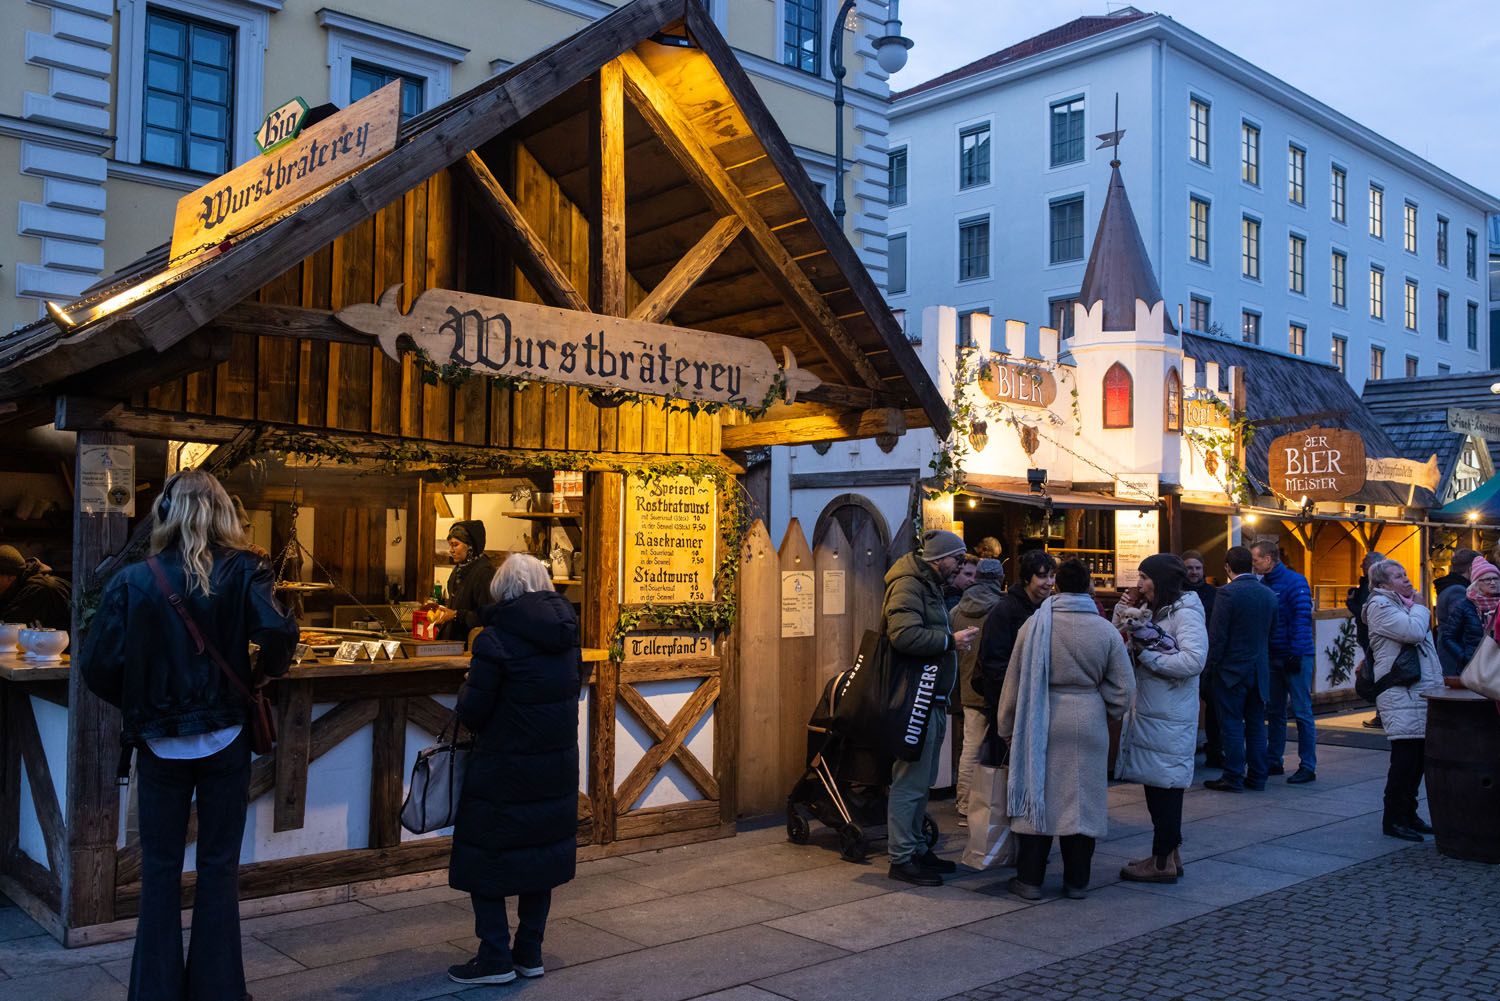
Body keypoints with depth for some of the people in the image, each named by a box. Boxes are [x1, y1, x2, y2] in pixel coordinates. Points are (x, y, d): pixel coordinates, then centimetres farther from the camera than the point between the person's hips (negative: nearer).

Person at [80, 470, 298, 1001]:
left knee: (160, 868, 13)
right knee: (219, 866, 11)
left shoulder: (132, 581, -6)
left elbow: (98, 665, -10)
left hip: (159, 743, 0)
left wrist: (136, 704, 8)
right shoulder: (244, 572, -8)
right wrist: (269, 670, -2)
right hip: (225, 739, 0)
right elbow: (276, 631, -23)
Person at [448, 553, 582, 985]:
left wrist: (465, 693, 5)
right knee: (541, 850, 16)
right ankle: (530, 953, 23)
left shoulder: (496, 638, -17)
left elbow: (471, 710, -15)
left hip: (503, 768, -6)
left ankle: (496, 957, 11)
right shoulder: (567, 632, 2)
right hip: (557, 765, 6)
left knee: (485, 857, 7)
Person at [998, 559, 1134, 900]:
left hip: (1041, 723, 0)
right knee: (1082, 800, 10)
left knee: (1038, 794, 8)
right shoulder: (1105, 631, -4)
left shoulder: (1035, 625, -5)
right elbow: (1122, 689, 0)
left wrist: (1007, 727, 9)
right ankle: (1076, 881, 18)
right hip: (1089, 726, 1)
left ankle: (1029, 879, 13)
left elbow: (1014, 681, -1)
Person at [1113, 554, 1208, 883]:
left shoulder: (1185, 612, -11)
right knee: (1155, 783, 14)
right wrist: (1122, 615, 1)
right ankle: (1168, 853, 25)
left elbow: (1193, 661, -23)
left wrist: (1146, 653, -18)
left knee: (1165, 785, -1)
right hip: (1146, 711, 9)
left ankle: (1163, 862, 7)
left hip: (1170, 717, -9)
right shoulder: (1152, 610, 15)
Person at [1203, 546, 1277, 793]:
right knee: (1256, 724, 11)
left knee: (1232, 724, -1)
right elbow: (1272, 633, 13)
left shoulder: (1227, 593, -14)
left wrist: (1211, 667, -6)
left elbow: (1217, 636, -15)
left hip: (1232, 670, -6)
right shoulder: (1269, 594, 6)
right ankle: (1256, 777, 16)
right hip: (1260, 670, 6)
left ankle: (1233, 778, 2)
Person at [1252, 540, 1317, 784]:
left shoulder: (1295, 582, -11)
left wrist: (1296, 654, -20)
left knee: (1302, 713, -2)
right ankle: (1273, 762, 22)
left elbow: (1302, 618, -16)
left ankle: (1308, 768, 4)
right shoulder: (1262, 583, 9)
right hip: (1273, 657, 7)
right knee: (1274, 712, 13)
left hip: (1295, 657, -7)